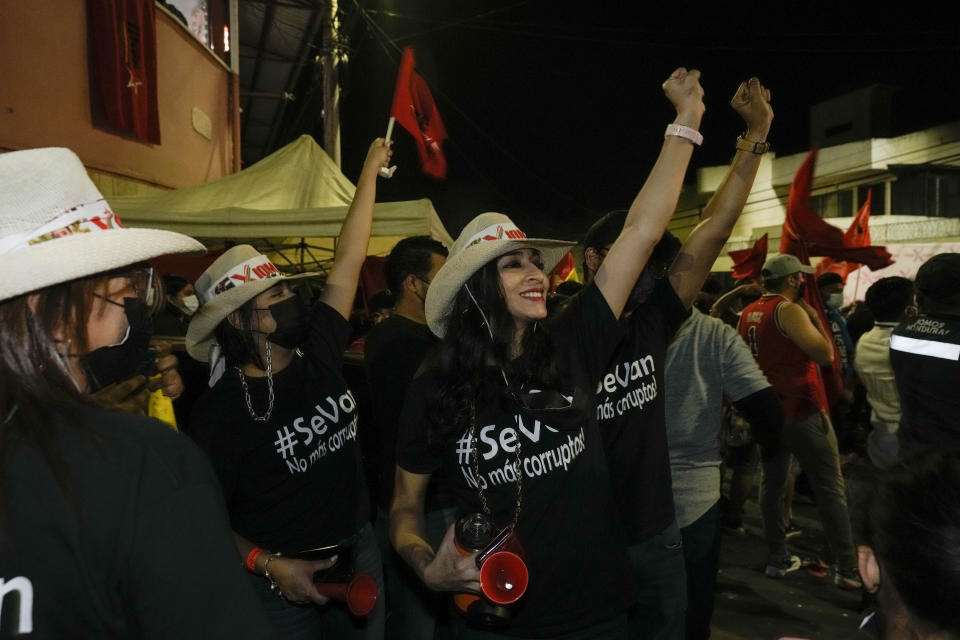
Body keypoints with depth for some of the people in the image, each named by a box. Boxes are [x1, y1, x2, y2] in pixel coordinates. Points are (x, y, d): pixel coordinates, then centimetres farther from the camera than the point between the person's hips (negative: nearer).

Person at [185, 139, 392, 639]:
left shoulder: (317, 353, -4)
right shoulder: (220, 412, -17)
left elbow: (348, 261, -1)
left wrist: (370, 171, 3)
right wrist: (266, 564, -22)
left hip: (358, 550, 6)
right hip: (284, 577, -5)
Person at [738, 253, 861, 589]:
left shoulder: (748, 313, 8)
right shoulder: (789, 310, -16)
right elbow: (825, 354, -19)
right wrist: (814, 316, -8)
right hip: (802, 411, -7)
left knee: (772, 483, 12)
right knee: (830, 489, 1)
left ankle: (777, 559, 19)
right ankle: (848, 569, 5)